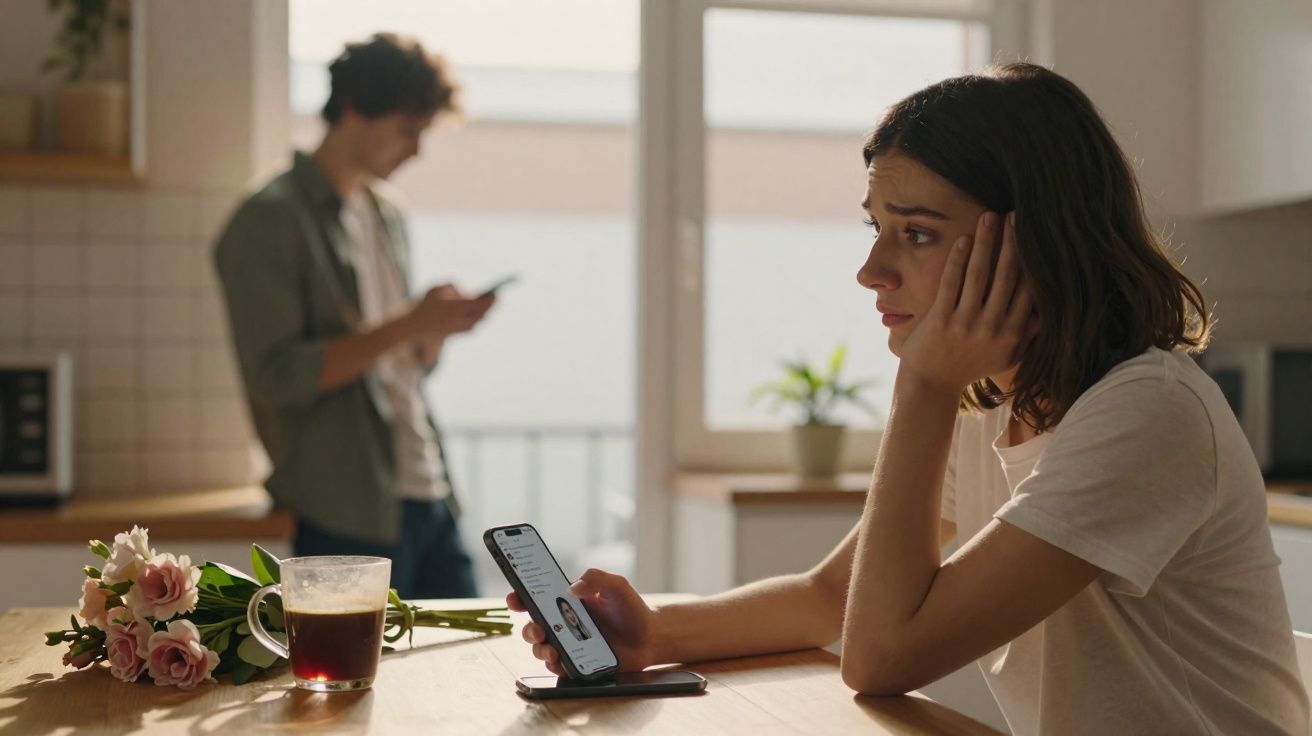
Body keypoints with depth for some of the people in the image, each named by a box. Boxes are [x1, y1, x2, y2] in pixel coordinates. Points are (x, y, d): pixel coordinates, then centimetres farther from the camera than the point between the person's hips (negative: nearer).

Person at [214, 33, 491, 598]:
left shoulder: (387, 217, 17)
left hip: (429, 495, 7)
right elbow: (279, 376, -16)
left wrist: (438, 326, -1)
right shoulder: (270, 222, -7)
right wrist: (408, 324, -17)